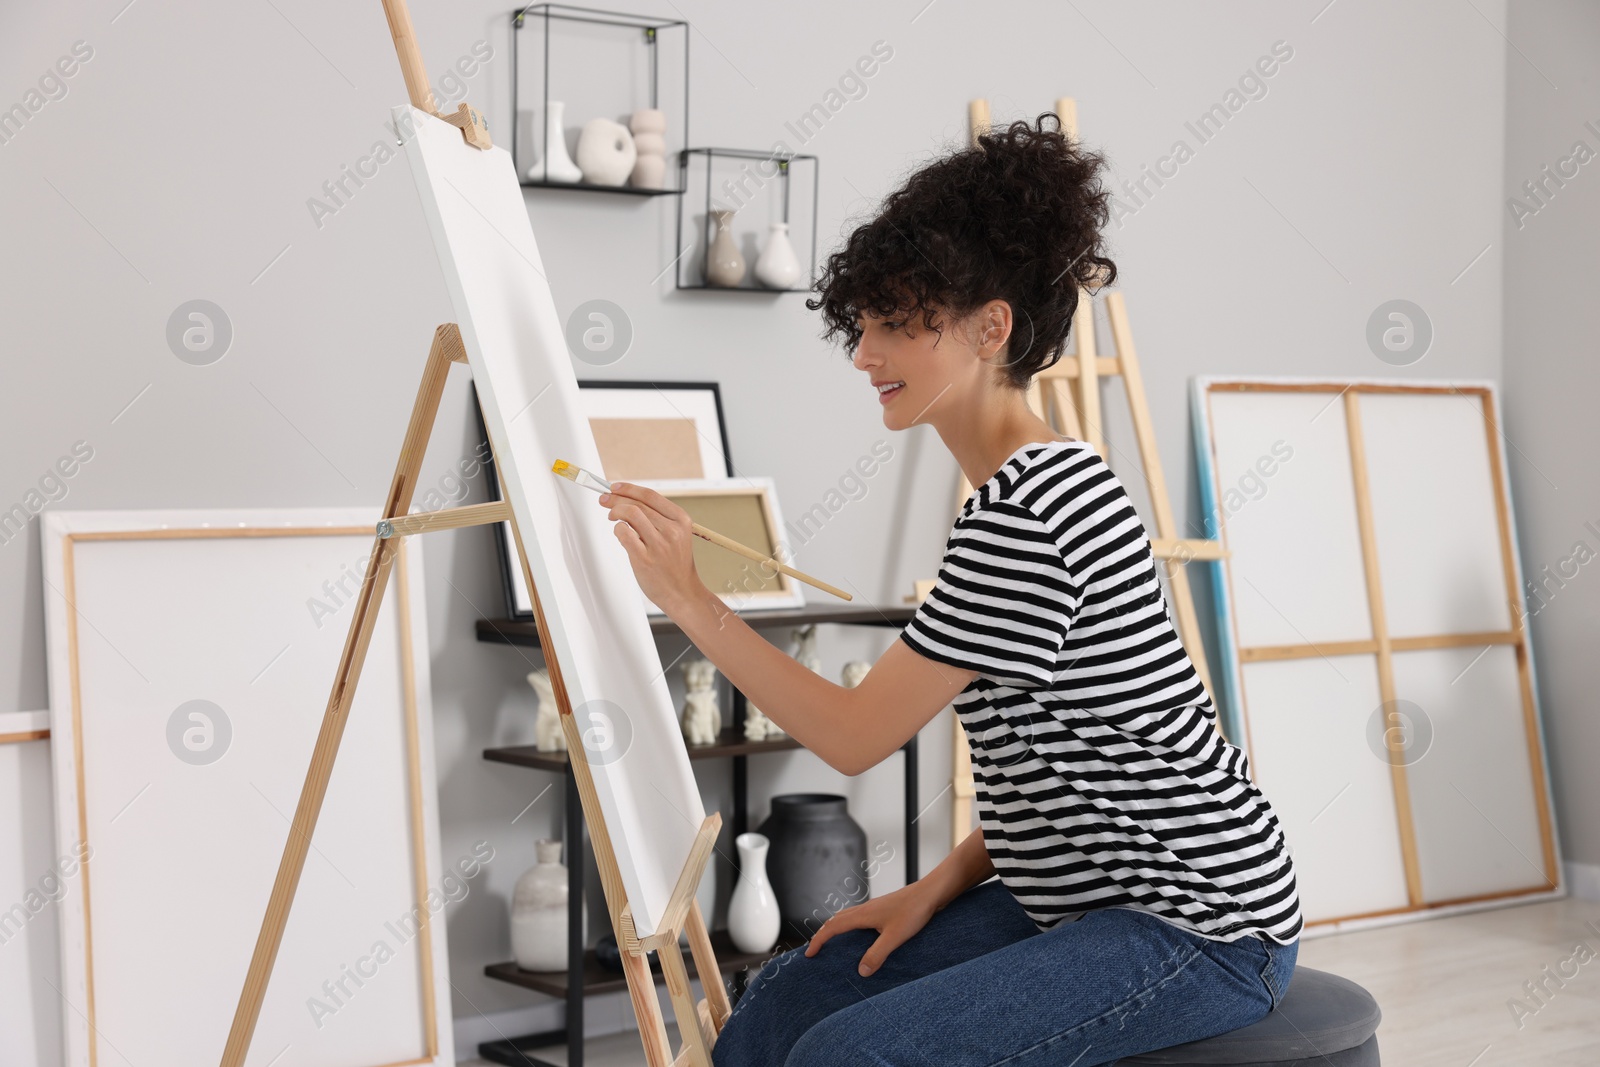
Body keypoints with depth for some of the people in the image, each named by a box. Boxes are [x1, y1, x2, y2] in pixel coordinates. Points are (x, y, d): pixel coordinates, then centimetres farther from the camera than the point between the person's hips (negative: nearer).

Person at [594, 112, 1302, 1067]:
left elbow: (856, 735, -18)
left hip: (1198, 927, -10)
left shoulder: (1028, 513, -22)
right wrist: (943, 885, 5)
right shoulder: (1045, 486, 11)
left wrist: (690, 600, -14)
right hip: (1078, 898, 10)